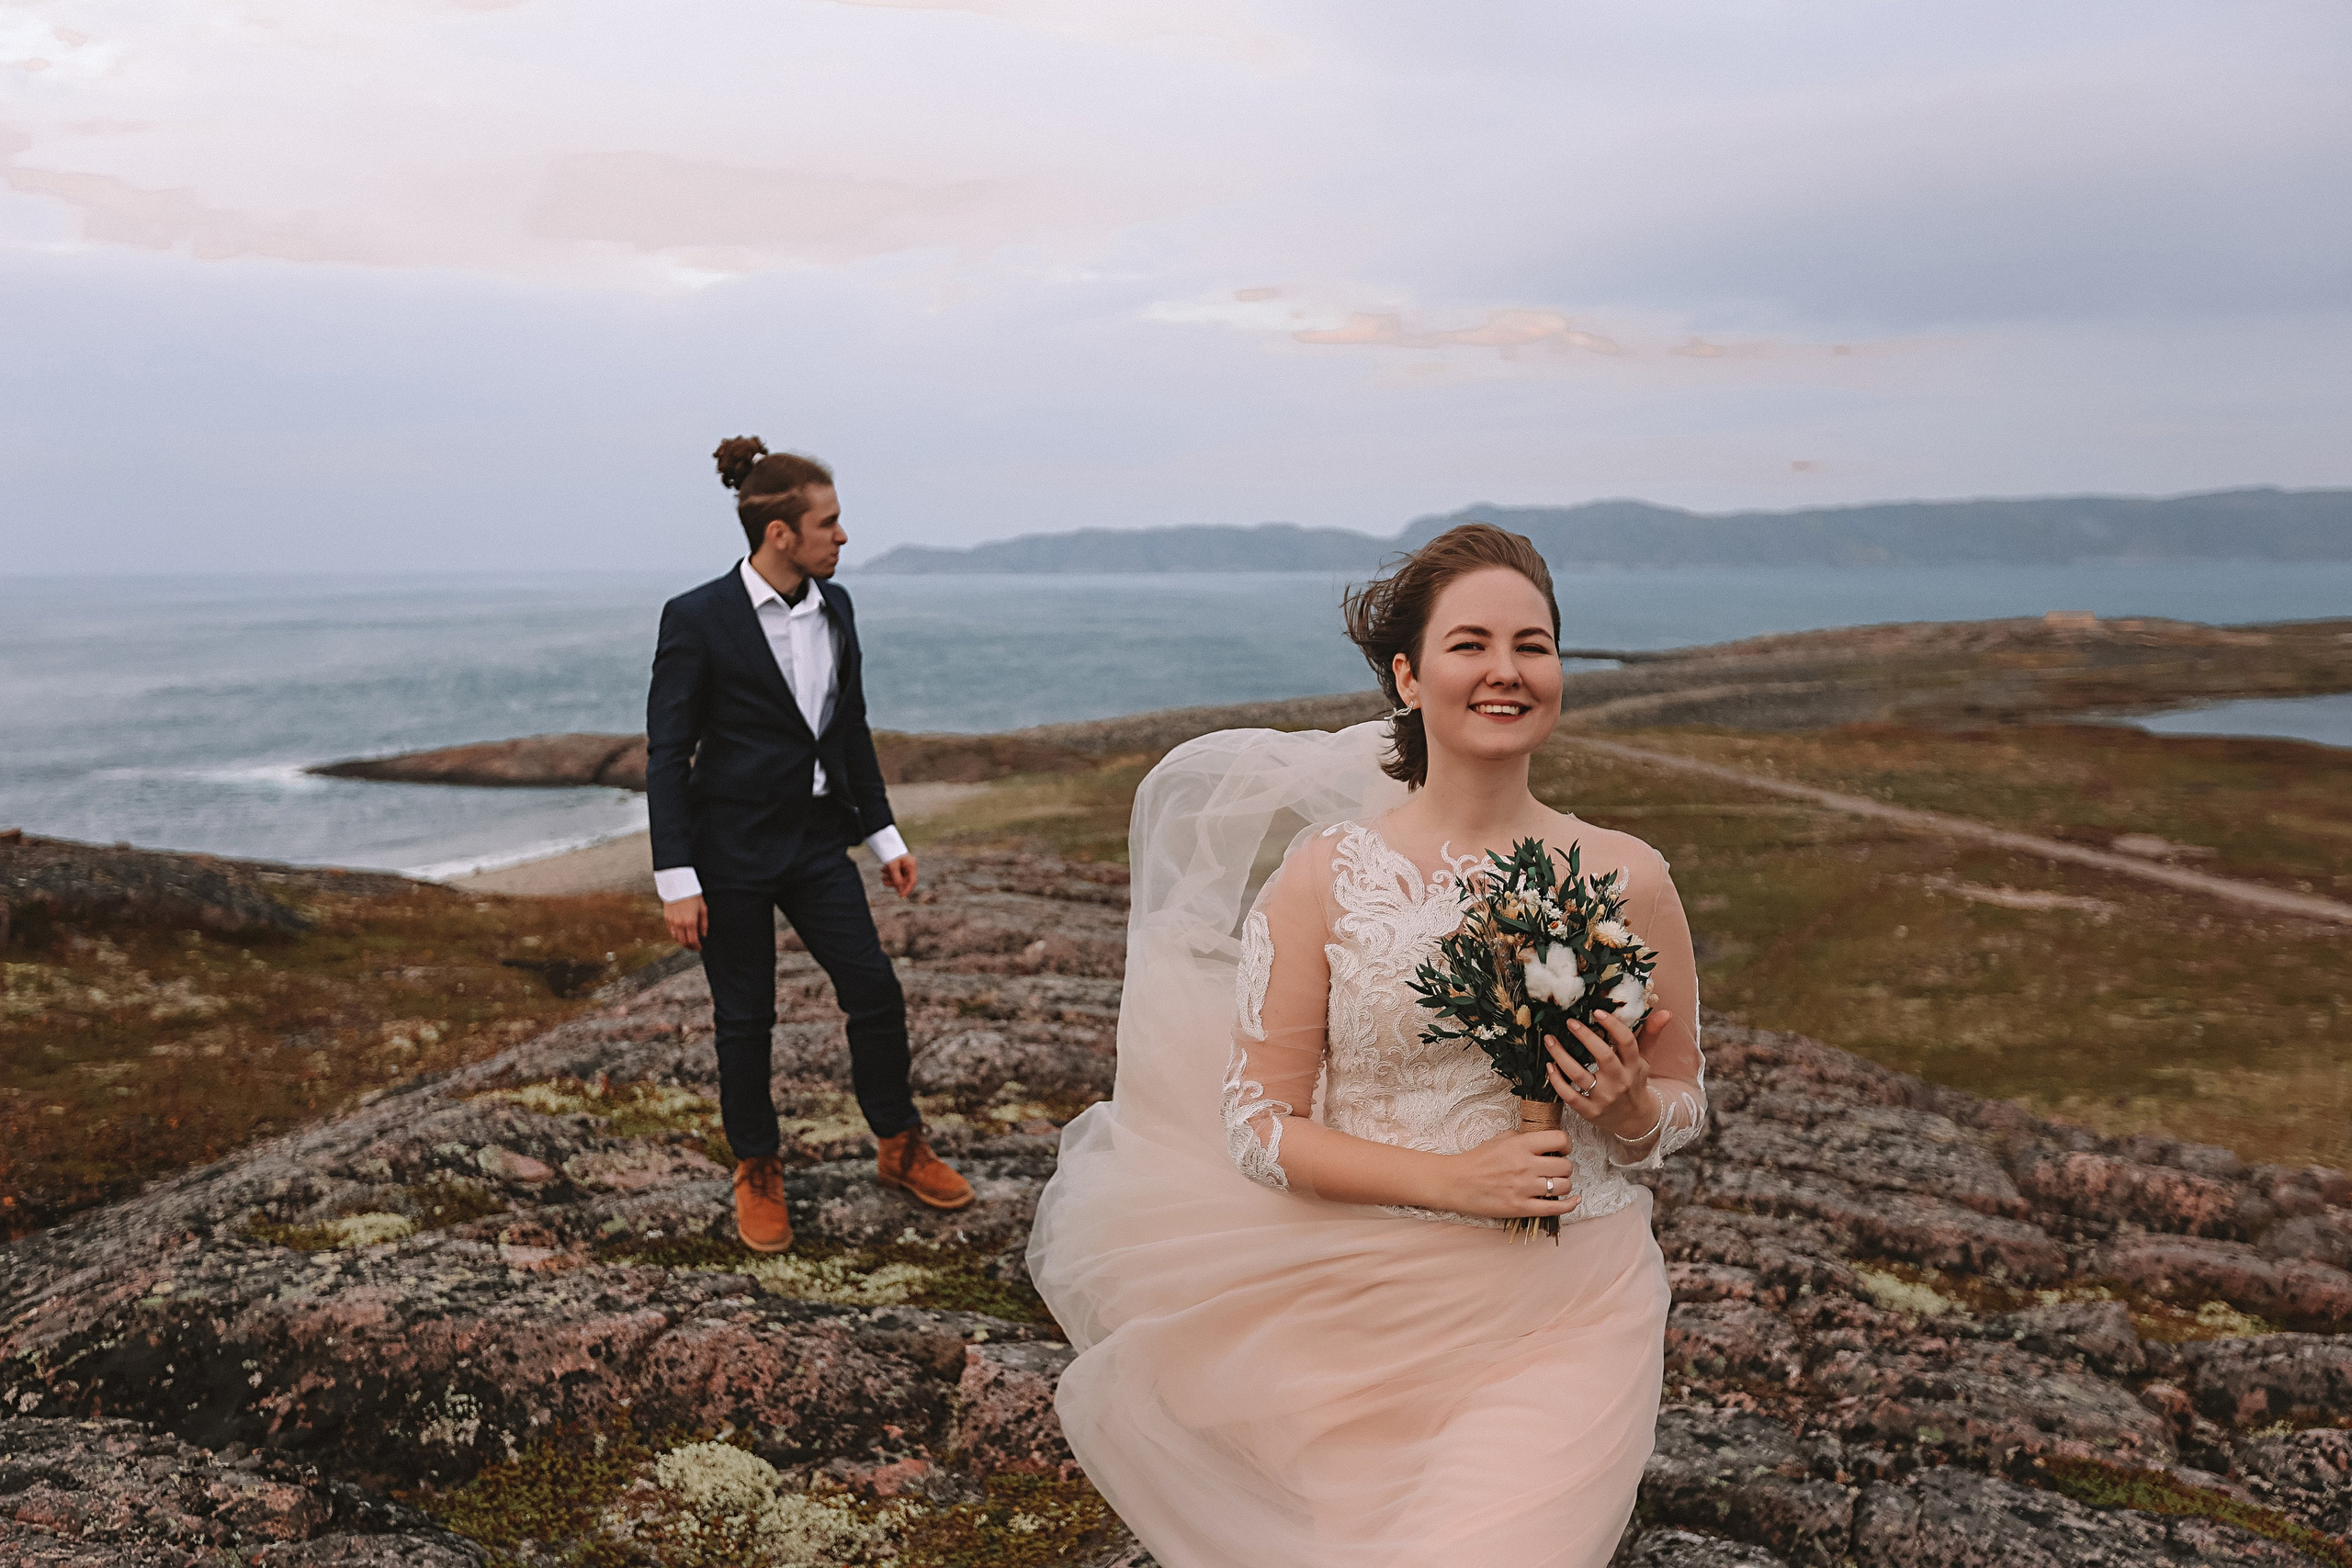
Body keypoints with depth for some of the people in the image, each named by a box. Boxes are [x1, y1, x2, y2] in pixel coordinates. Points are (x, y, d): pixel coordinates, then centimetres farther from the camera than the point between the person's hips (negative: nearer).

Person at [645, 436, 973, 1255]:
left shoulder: (834, 607, 4)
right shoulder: (697, 619, -14)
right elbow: (667, 754, -12)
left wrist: (883, 832, 13)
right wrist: (676, 880, -15)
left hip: (817, 839, 5)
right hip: (731, 847, -5)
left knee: (876, 992, 6)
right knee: (745, 1018, 7)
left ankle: (901, 1148, 27)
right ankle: (758, 1173, 27)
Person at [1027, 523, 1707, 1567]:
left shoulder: (1626, 880, -2)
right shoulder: (1323, 872, -6)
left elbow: (1681, 1107, 10)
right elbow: (1258, 1122, -6)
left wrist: (1627, 1107, -13)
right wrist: (1449, 1180, -17)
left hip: (1561, 1321, 0)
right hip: (1366, 1309, 0)